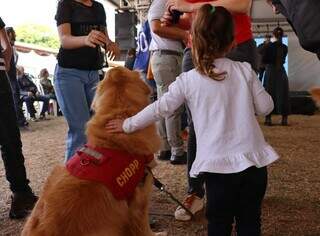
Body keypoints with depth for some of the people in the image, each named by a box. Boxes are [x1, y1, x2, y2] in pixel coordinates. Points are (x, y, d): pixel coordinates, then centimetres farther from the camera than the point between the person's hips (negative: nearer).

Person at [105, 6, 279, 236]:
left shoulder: (187, 81, -3)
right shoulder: (245, 70, 1)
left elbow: (159, 109, 0)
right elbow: (265, 107, 6)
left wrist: (127, 125, 13)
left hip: (217, 164, -1)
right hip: (253, 159, 2)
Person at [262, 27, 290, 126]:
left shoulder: (269, 46, -8)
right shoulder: (285, 47, 2)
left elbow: (264, 60, -7)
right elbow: (283, 59, 13)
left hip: (271, 71, -2)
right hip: (281, 72, 3)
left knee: (269, 94, 3)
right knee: (283, 94, 7)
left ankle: (268, 118, 2)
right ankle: (284, 119, 9)